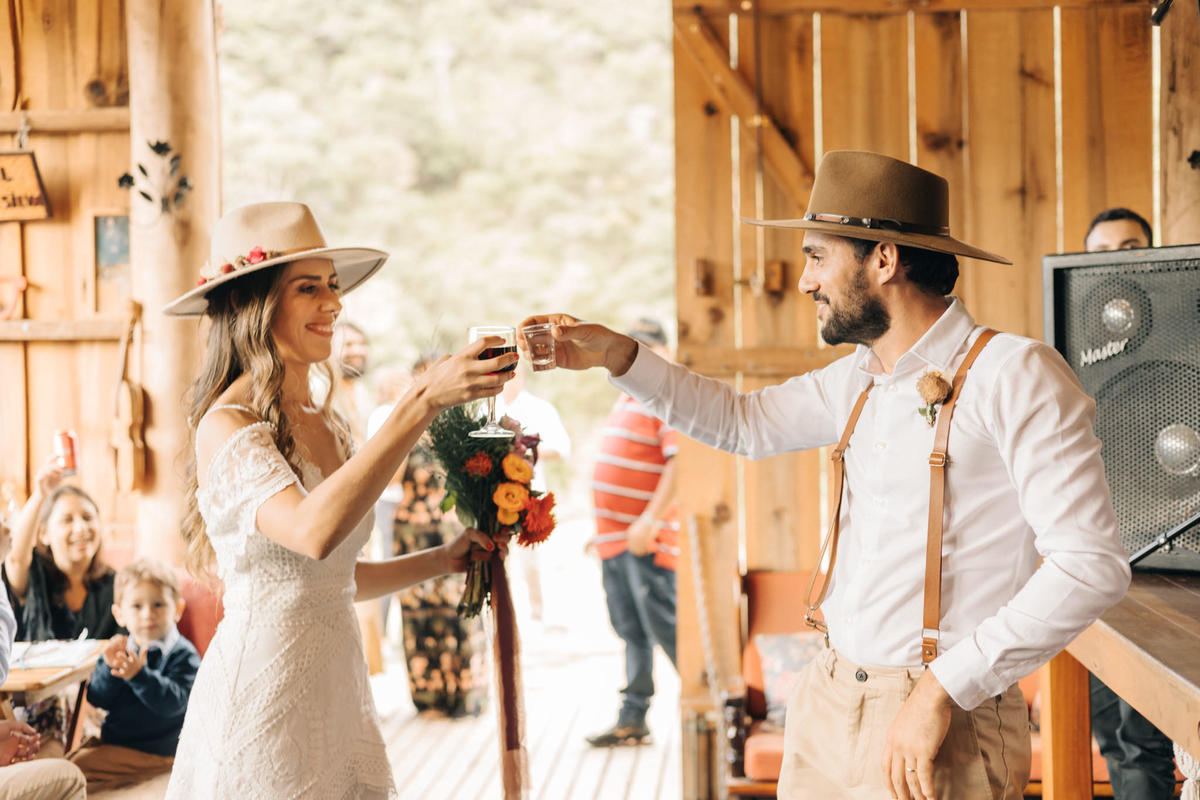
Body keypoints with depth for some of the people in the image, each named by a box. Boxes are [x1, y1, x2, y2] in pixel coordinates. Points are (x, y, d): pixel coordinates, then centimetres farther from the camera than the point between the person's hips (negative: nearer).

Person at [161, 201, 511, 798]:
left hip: (337, 683, 8)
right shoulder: (226, 426, -13)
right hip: (262, 696, -7)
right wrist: (423, 401, -34)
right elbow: (315, 531, -33)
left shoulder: (328, 428, 11)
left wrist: (447, 559, 10)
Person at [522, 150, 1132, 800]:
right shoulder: (855, 381, 10)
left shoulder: (1014, 374, -13)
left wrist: (943, 690, -20)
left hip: (941, 729, -6)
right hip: (828, 704, 7)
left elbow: (1091, 564, -18)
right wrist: (615, 355, 17)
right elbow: (743, 422, 28)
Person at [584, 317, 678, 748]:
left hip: (646, 540, -9)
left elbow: (680, 465, -21)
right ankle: (632, 721, 17)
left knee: (665, 626, -6)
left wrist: (649, 522, -26)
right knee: (632, 632, 12)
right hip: (614, 538, 9)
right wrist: (603, 528, 23)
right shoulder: (627, 401, 18)